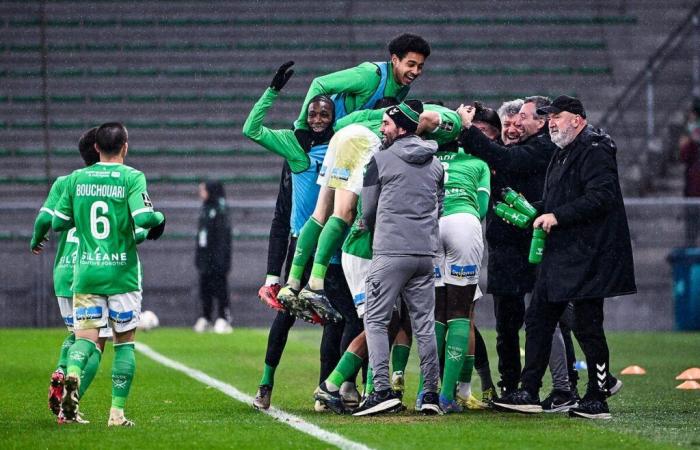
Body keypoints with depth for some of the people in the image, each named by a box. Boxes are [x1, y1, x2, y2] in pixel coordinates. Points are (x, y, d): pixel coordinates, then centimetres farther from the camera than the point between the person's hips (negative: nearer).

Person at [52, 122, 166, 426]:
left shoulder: (76, 179, 4)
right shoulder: (132, 178, -7)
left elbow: (57, 222, 9)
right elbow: (144, 218, -20)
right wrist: (160, 218, 1)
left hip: (86, 272, 2)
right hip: (121, 273, -2)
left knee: (85, 336, 2)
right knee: (125, 341, 9)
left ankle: (72, 373, -31)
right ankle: (117, 412, 6)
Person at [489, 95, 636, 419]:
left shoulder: (594, 151, -12)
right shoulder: (562, 154, 20)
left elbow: (600, 198, -23)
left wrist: (558, 216, -22)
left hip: (587, 256, -10)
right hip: (559, 255, 10)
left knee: (587, 326, -6)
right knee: (538, 320, 9)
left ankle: (597, 401, 1)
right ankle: (528, 393, 12)